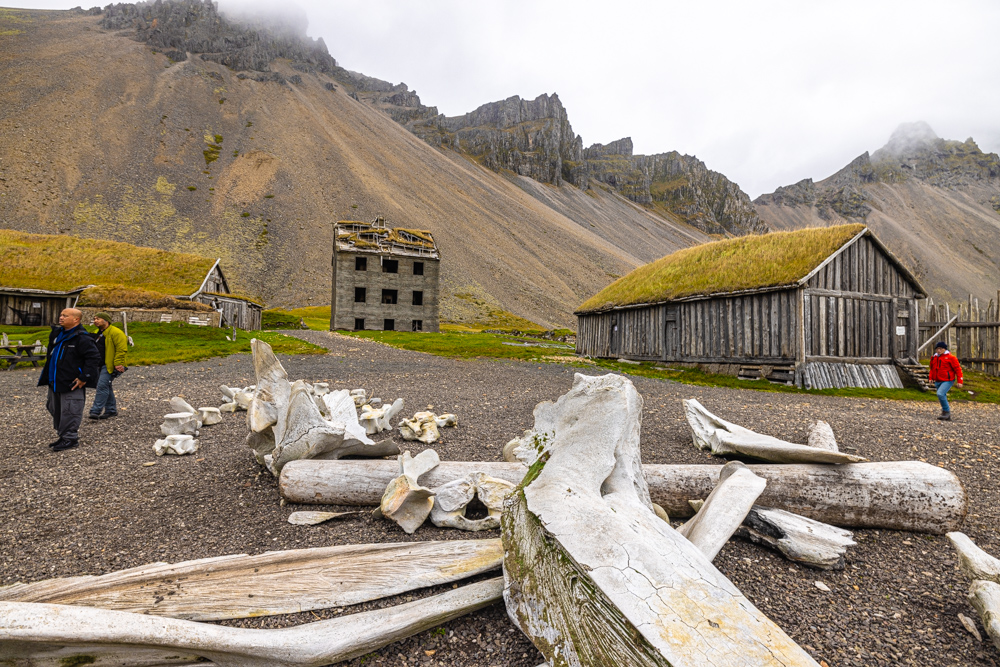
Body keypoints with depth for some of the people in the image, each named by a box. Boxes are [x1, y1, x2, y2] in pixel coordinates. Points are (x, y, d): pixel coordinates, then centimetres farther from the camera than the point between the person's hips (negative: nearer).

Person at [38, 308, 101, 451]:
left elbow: (94, 357, -19)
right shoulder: (57, 333, 12)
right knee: (55, 410, 17)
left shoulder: (81, 338, -15)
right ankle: (63, 436, 28)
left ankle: (70, 438, 8)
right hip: (55, 382, 10)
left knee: (69, 412, -3)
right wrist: (47, 377, 22)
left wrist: (84, 378, -19)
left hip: (72, 384, -10)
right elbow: (51, 356, 27)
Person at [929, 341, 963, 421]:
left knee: (940, 394, -26)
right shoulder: (934, 357, 10)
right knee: (942, 397, 14)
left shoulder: (950, 357, -9)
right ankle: (947, 417, 28)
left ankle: (946, 411, -11)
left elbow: (958, 369, -7)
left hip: (947, 381, -7)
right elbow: (932, 369, 23)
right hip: (937, 381, 7)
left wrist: (959, 381, -10)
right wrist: (931, 377, 11)